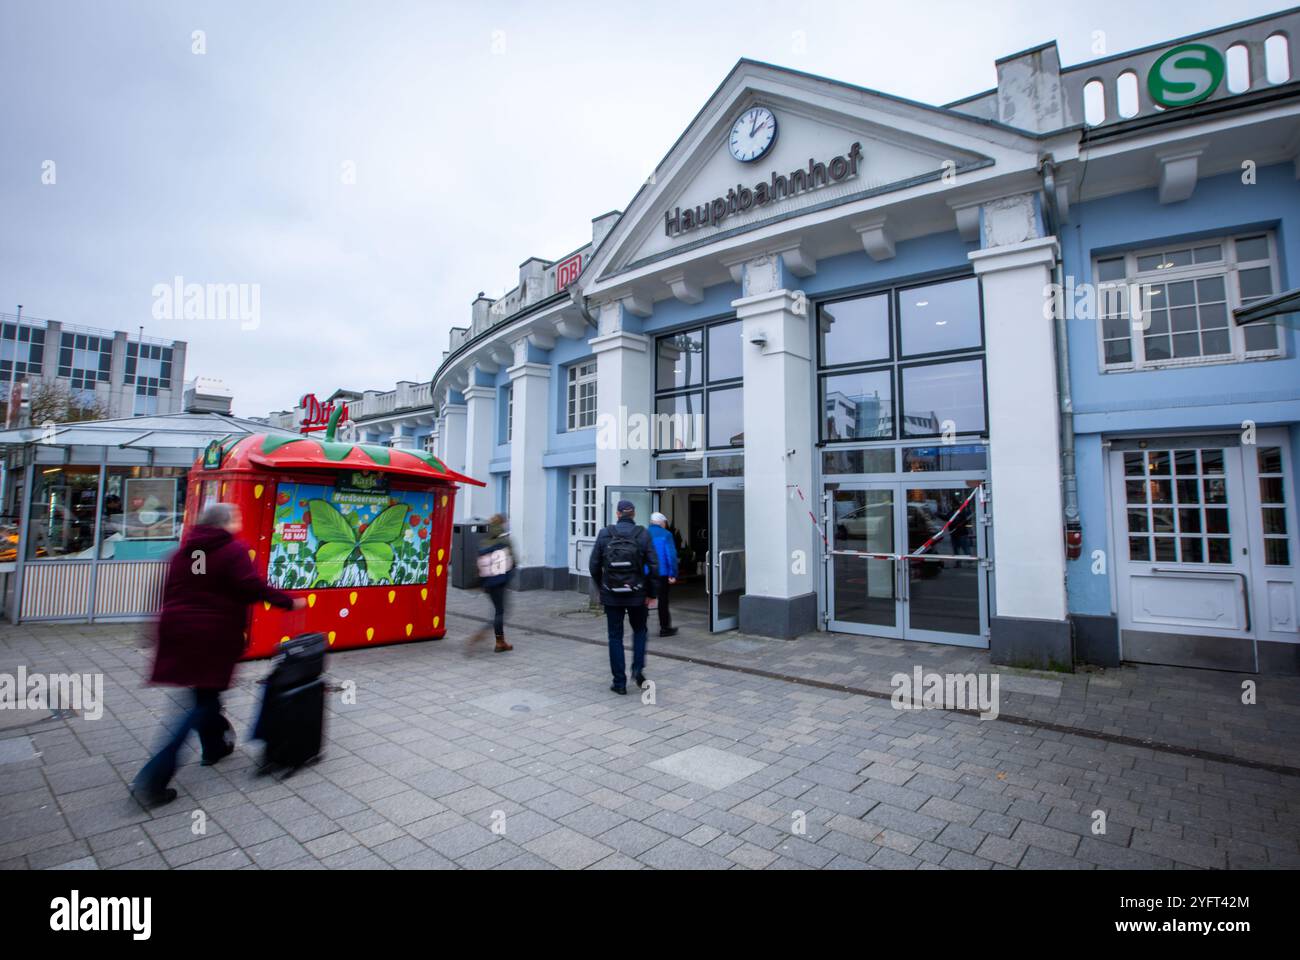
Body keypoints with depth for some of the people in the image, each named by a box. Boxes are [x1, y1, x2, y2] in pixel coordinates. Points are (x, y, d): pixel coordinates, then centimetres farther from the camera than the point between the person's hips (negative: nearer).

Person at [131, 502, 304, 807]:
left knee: (201, 693, 22)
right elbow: (252, 587, -20)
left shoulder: (183, 551, 12)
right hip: (215, 634, -7)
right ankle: (154, 777, -4)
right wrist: (289, 601, -12)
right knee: (204, 702, 2)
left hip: (178, 630, 7)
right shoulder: (233, 550, -11)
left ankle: (214, 746, 40)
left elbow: (169, 591, 18)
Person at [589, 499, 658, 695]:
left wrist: (601, 587, 14)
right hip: (637, 594, 0)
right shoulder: (643, 535, -6)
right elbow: (654, 567, -8)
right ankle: (638, 668, 8)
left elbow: (594, 565, -1)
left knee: (615, 637, 10)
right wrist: (651, 593, 2)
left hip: (611, 596, 0)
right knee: (639, 630, 22)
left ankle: (619, 682, 13)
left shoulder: (605, 534, -4)